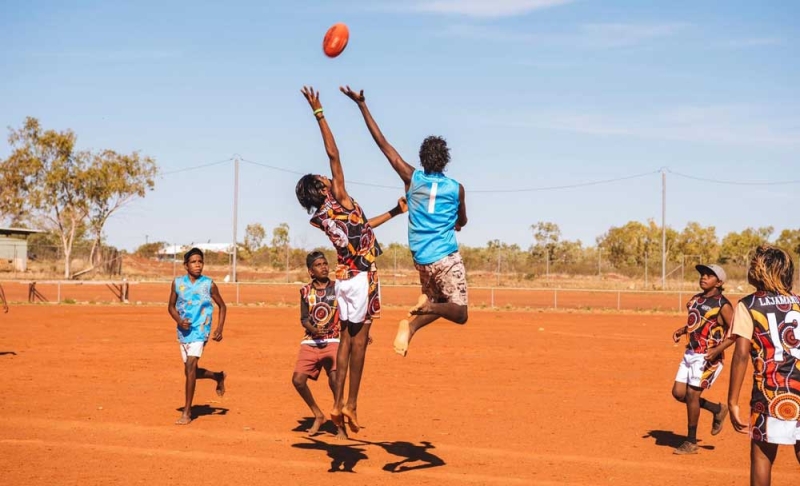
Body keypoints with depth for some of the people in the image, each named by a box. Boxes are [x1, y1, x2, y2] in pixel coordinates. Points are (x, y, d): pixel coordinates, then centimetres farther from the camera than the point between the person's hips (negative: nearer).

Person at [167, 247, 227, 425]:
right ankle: (219, 376, 42)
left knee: (190, 367, -17)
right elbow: (171, 306, 9)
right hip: (183, 331, 4)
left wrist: (220, 328, -6)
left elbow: (222, 306, 5)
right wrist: (179, 320, -10)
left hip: (200, 330, -4)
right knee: (191, 371, 12)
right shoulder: (178, 283, 0)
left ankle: (187, 412, -9)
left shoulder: (209, 284, -6)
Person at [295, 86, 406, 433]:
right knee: (359, 338, -2)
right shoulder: (339, 199, -9)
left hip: (344, 276, 7)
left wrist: (393, 212, 29)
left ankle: (338, 404, 9)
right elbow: (333, 154, -13)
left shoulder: (321, 218, 10)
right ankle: (351, 404, 0)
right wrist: (318, 113, -8)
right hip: (362, 276, -7)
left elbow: (361, 227, 22)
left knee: (347, 339, 10)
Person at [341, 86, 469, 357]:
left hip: (421, 259, 3)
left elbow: (383, 143, -1)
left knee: (435, 299, 22)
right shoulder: (456, 188, -3)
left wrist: (361, 104, 0)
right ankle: (428, 305, -28)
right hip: (446, 258, -3)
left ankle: (411, 325, -7)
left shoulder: (412, 179, -1)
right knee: (458, 313, 1)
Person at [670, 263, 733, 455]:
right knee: (678, 393, 5)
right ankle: (717, 409, 27)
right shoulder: (696, 299, 10)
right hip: (691, 352, 8)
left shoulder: (722, 305, -12)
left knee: (692, 394, -6)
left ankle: (691, 442, 9)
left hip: (708, 356, -8)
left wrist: (718, 349, -24)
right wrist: (682, 330, 5)